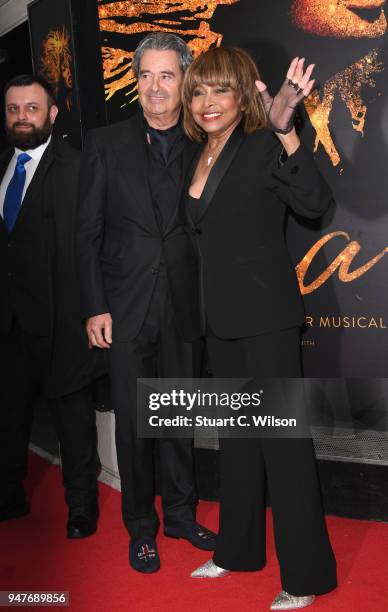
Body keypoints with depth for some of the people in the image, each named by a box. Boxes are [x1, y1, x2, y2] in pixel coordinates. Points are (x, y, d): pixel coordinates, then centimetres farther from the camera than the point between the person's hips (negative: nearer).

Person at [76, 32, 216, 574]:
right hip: (126, 307, -1)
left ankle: (181, 514, 31)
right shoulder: (106, 143, 1)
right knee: (133, 422, 8)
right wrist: (95, 307, -7)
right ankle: (141, 526, 25)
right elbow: (89, 232, -2)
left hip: (183, 306, 2)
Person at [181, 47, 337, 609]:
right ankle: (239, 548, 33)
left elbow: (315, 202, -28)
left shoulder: (263, 148, -11)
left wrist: (285, 131, -38)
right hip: (221, 317, 8)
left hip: (265, 315, -8)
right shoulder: (202, 158, 11)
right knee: (235, 434, 17)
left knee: (282, 436, -2)